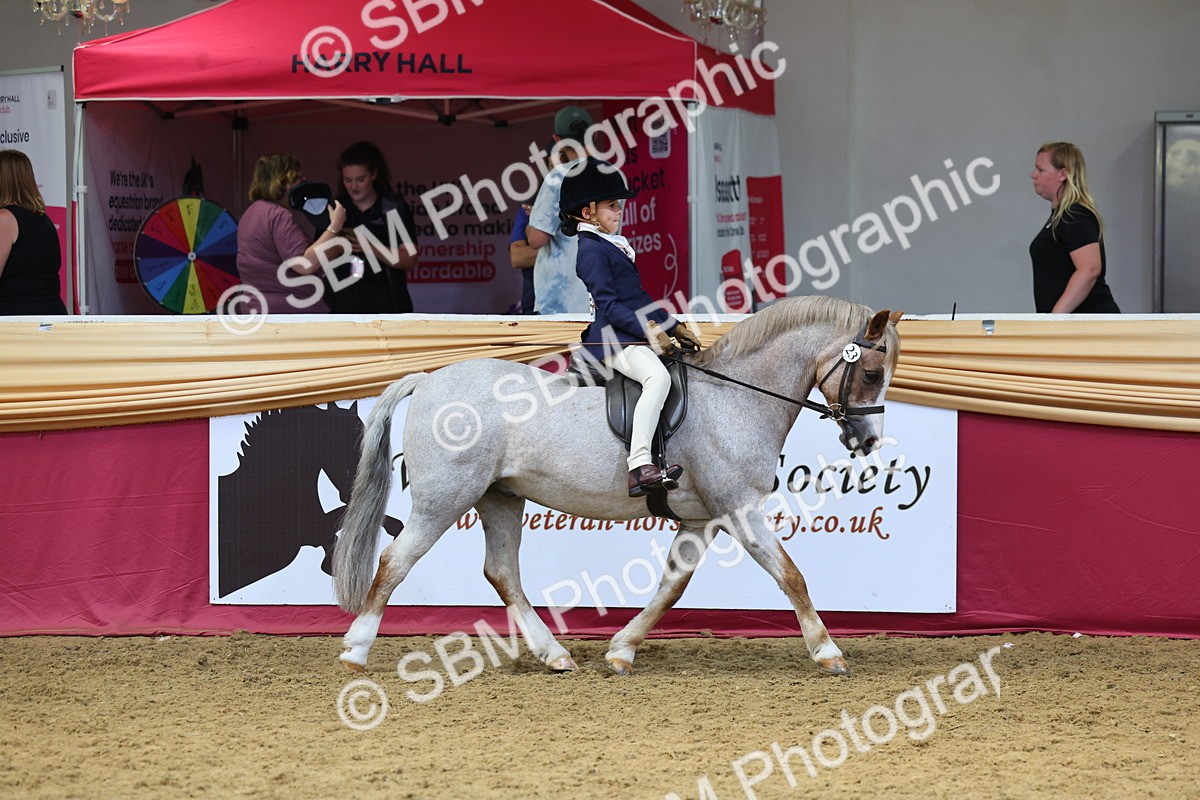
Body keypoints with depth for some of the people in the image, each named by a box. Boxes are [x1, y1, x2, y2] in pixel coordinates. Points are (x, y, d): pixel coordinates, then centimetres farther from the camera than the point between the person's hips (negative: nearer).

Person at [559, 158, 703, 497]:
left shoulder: (614, 246, 23)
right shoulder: (591, 249, -8)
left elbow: (639, 298, 27)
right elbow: (607, 303, -17)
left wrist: (674, 327, 19)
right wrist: (648, 330, -24)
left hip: (634, 336, 11)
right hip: (611, 339, -11)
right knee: (658, 376, -34)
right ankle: (639, 466, -42)